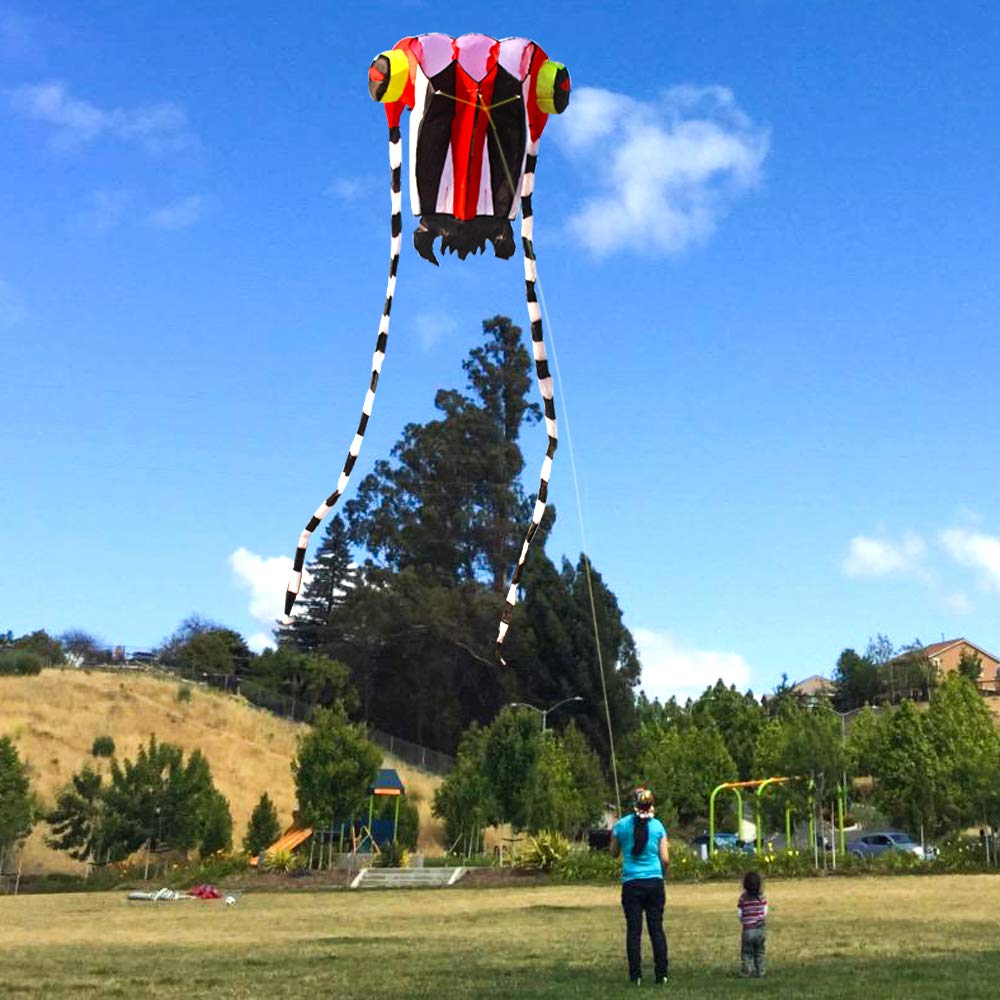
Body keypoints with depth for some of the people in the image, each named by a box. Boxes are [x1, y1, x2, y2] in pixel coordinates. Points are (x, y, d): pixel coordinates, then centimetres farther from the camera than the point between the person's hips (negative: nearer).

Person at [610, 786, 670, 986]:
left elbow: (614, 854, 10)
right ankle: (661, 974, 6)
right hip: (654, 882, 1)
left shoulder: (622, 825, -2)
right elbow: (665, 859, -2)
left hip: (631, 883, -1)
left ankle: (636, 976, 2)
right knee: (656, 928, 7)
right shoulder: (657, 826, -1)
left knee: (633, 930, 4)